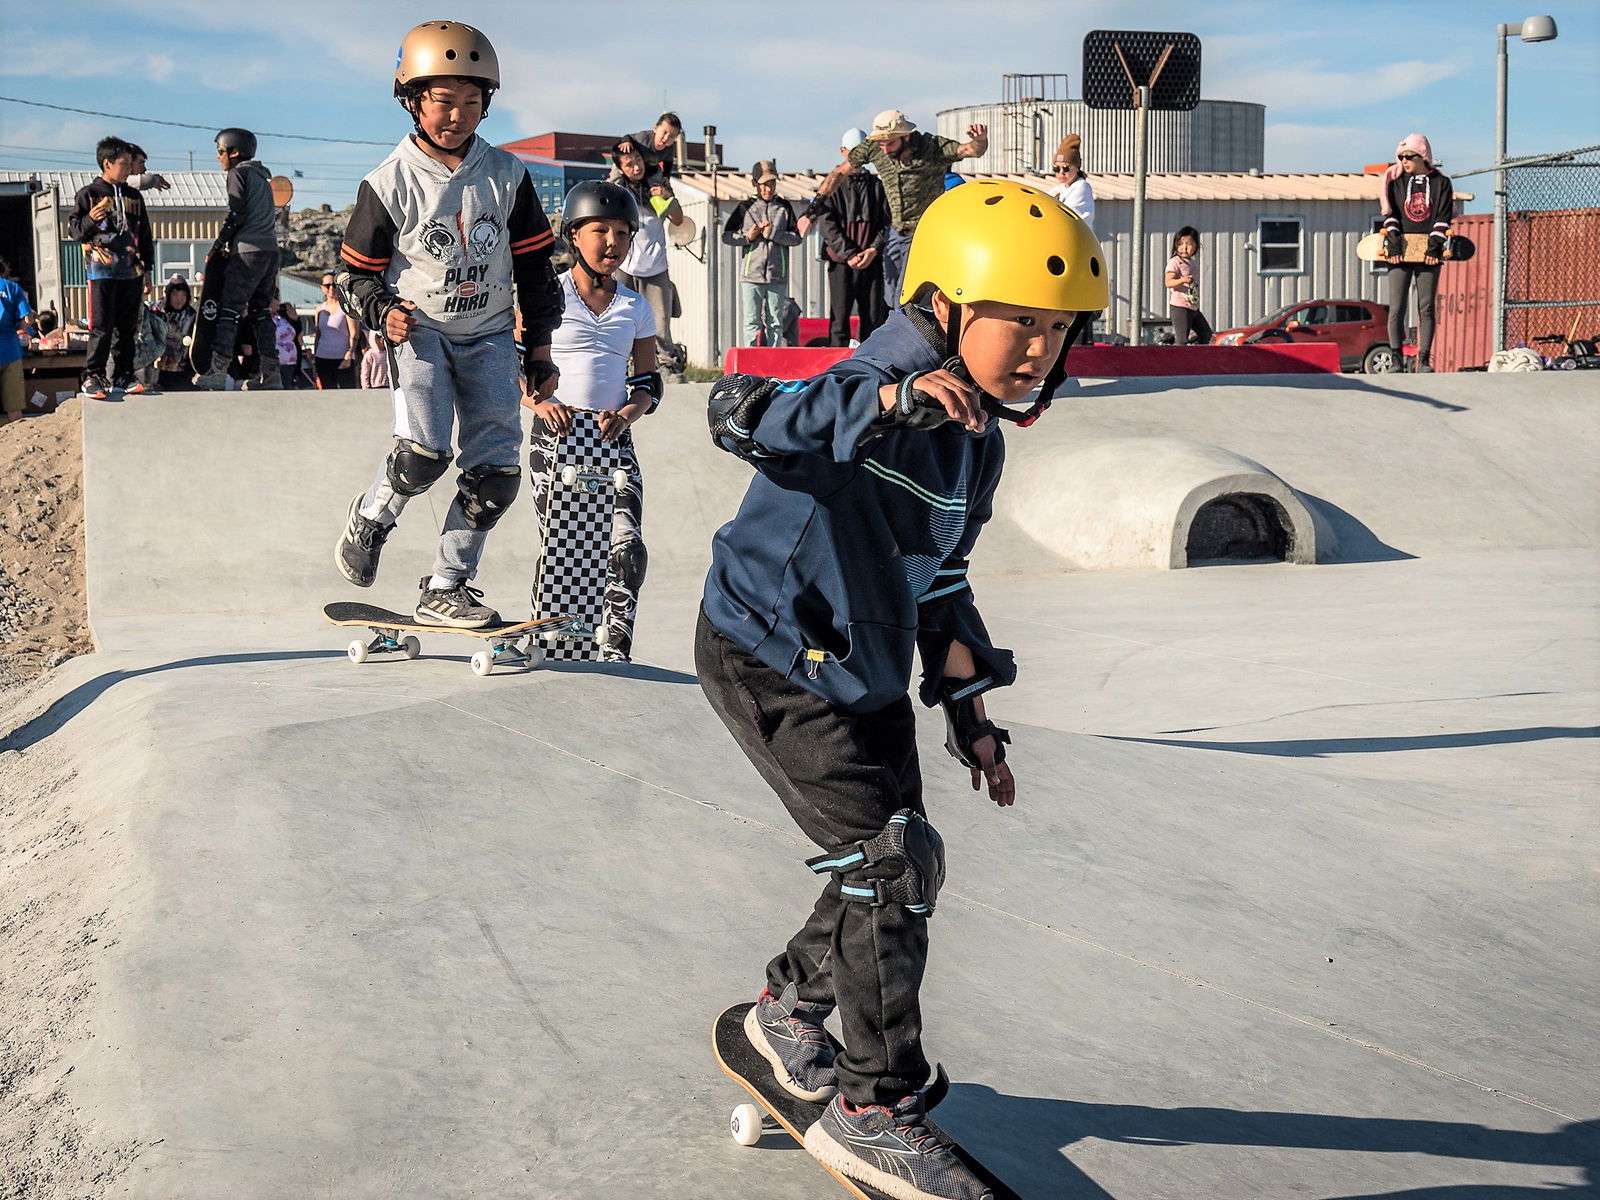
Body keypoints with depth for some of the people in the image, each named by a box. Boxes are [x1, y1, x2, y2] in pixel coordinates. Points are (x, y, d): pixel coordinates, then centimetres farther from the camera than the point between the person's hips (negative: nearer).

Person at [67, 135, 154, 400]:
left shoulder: (134, 196, 15)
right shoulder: (89, 194, 1)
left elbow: (145, 236, 20)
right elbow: (73, 231, -2)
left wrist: (146, 269, 15)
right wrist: (90, 220, -22)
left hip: (131, 273, 5)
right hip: (102, 271, -5)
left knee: (127, 328, 7)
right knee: (102, 327, -9)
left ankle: (122, 377, 12)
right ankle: (92, 377, -6)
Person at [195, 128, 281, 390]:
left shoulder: (239, 173, -2)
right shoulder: (262, 175, 23)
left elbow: (236, 214, -12)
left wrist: (217, 246, -4)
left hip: (249, 251, -8)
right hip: (271, 249, 8)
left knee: (229, 310, -9)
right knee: (260, 311, 12)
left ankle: (217, 373, -14)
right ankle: (269, 373, 8)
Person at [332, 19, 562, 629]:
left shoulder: (506, 175, 0)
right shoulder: (390, 182, -7)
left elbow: (534, 267, 8)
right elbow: (357, 271, 2)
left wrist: (539, 350, 7)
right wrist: (383, 312, -19)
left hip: (489, 334, 3)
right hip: (418, 329, -3)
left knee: (496, 472, -5)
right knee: (423, 452, -23)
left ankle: (446, 588, 9)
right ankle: (370, 517, 9)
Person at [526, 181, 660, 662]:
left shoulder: (636, 309, 10)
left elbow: (648, 385, 12)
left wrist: (623, 417, -8)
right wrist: (541, 403, -16)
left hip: (613, 441, 2)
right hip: (555, 436, -2)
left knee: (628, 546, -14)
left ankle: (615, 650, -10)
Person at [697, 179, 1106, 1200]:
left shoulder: (976, 440, 5)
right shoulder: (868, 388, -22)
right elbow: (741, 414, -42)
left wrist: (969, 710, 15)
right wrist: (889, 400, -55)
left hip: (868, 673, 9)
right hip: (771, 662, -9)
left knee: (904, 872, 14)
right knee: (887, 859, -13)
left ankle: (792, 1011, 40)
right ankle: (874, 1110, -2)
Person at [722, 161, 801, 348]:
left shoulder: (784, 207, 9)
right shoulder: (745, 207, 6)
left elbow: (796, 238, 4)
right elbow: (726, 235, 8)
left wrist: (773, 234, -8)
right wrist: (747, 237, -6)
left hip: (778, 276, 1)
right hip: (751, 275, -1)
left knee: (775, 322, 4)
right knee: (752, 321, -1)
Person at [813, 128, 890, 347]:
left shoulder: (876, 185, 12)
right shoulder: (833, 184, 5)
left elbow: (887, 222, 8)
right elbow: (826, 223, -4)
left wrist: (874, 249, -9)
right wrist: (849, 254, -13)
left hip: (872, 262, 2)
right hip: (841, 262, -2)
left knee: (874, 320, 2)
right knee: (839, 319, -4)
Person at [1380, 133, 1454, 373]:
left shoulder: (1441, 183, 7)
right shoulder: (1396, 182, 10)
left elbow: (1443, 217, 0)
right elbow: (1390, 214, 2)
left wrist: (1435, 245, -11)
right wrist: (1393, 243, -11)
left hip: (1428, 253, 0)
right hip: (1400, 251, 1)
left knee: (1426, 308, 0)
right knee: (1397, 308, -4)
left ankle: (1424, 360, 3)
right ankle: (1396, 359, -1)